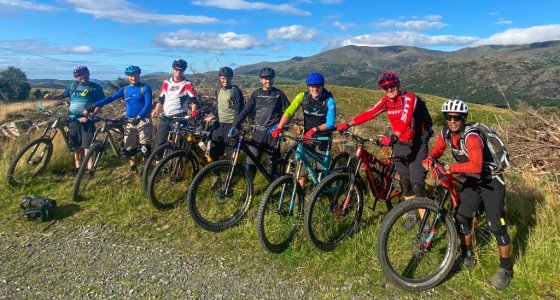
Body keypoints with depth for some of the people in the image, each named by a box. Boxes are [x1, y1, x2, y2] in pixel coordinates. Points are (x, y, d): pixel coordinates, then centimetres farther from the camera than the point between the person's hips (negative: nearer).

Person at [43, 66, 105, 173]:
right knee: (76, 145, 10)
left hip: (86, 120, -4)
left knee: (87, 146, -8)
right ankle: (78, 166, 22)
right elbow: (62, 95, 22)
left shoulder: (95, 87, -1)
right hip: (73, 120, 4)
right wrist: (52, 97, 0)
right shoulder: (73, 86, 12)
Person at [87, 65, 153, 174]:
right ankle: (133, 168, 19)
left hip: (143, 120, -4)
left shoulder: (145, 88, -2)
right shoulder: (125, 89, 11)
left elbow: (148, 104, -12)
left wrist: (139, 116, -25)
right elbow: (111, 98, 3)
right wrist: (95, 105, -8)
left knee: (145, 147, -6)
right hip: (130, 121, 5)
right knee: (129, 147, 5)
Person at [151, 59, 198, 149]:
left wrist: (193, 111, -30)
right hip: (165, 117, 5)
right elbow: (161, 99, 16)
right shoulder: (166, 83, 11)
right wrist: (156, 110, 0)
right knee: (159, 141, 4)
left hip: (180, 117, -4)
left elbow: (193, 100, -11)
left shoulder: (187, 84, -2)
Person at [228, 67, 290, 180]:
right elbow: (245, 111, 3)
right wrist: (234, 125, -7)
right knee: (251, 162, -3)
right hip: (258, 132, 2)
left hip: (273, 132, -1)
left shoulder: (279, 94, 2)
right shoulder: (256, 94, 7)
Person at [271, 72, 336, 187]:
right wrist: (279, 128, -32)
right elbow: (289, 112, -19)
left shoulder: (329, 100, -18)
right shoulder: (303, 96, -11)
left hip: (323, 137, -2)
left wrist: (315, 129, -33)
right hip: (307, 135, 2)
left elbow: (330, 123, -19)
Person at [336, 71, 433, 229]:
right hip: (400, 144, 6)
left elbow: (405, 119, -35)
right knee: (405, 181, 11)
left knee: (416, 182, -10)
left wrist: (393, 137, -51)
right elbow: (369, 114, -8)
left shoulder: (409, 98, -19)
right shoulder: (385, 101, 0)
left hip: (417, 144, -6)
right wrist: (347, 124, -18)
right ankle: (412, 215, 28)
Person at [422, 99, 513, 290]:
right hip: (472, 180, 7)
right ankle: (467, 258, 23)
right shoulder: (446, 133, -8)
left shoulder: (471, 136, -31)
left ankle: (505, 268, 11)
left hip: (491, 181, -7)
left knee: (496, 225, -8)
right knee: (461, 217, 4)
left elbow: (476, 166, -42)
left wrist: (449, 168, -43)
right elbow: (437, 150, 4)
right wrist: (429, 159, -18)